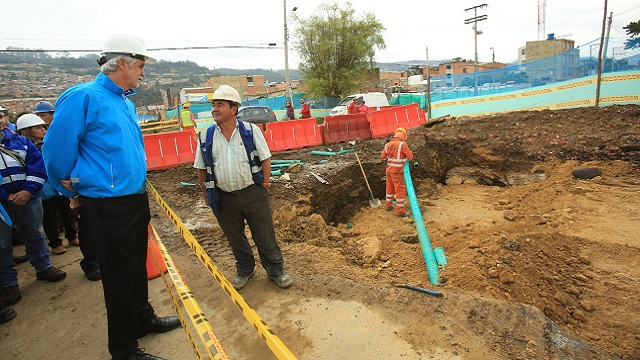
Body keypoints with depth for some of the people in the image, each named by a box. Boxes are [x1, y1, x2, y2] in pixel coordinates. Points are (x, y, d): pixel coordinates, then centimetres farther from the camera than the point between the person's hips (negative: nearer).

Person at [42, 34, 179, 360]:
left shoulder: (126, 101, 11)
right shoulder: (83, 97, -15)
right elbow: (57, 150, -12)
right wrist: (75, 190, 2)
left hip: (137, 197, 8)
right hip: (109, 204, -8)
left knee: (138, 264, 21)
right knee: (119, 274, 4)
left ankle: (143, 318, 41)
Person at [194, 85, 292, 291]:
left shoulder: (251, 131, -4)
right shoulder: (206, 137, 0)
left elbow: (265, 159, 0)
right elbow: (201, 169, 6)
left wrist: (264, 185, -3)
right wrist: (207, 195, 6)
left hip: (252, 193, -2)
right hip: (224, 198, 2)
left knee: (265, 236, 7)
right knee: (235, 238, 16)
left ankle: (276, 271, 25)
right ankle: (244, 271, 38)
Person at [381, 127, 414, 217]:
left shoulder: (388, 144, 4)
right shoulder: (402, 144, -16)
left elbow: (383, 156, 16)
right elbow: (410, 157, -10)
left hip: (389, 169, 7)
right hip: (397, 171, -7)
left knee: (390, 187, 22)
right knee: (400, 190, 0)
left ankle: (388, 205, 38)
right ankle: (400, 211, 4)